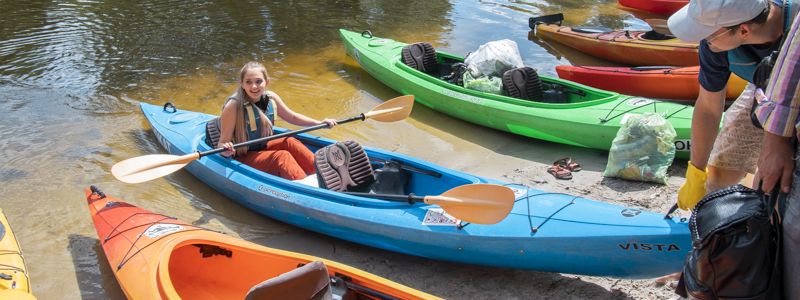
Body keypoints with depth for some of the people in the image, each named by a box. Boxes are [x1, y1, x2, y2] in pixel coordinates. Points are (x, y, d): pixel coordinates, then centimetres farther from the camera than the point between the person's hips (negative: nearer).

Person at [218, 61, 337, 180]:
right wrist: (226, 150, -43)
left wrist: (319, 123, 5)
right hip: (243, 158, -7)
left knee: (290, 142, -15)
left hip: (263, 147, 7)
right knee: (282, 156, -25)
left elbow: (292, 117, 11)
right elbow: (223, 143, -21)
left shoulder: (271, 98, -6)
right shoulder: (233, 106, -23)